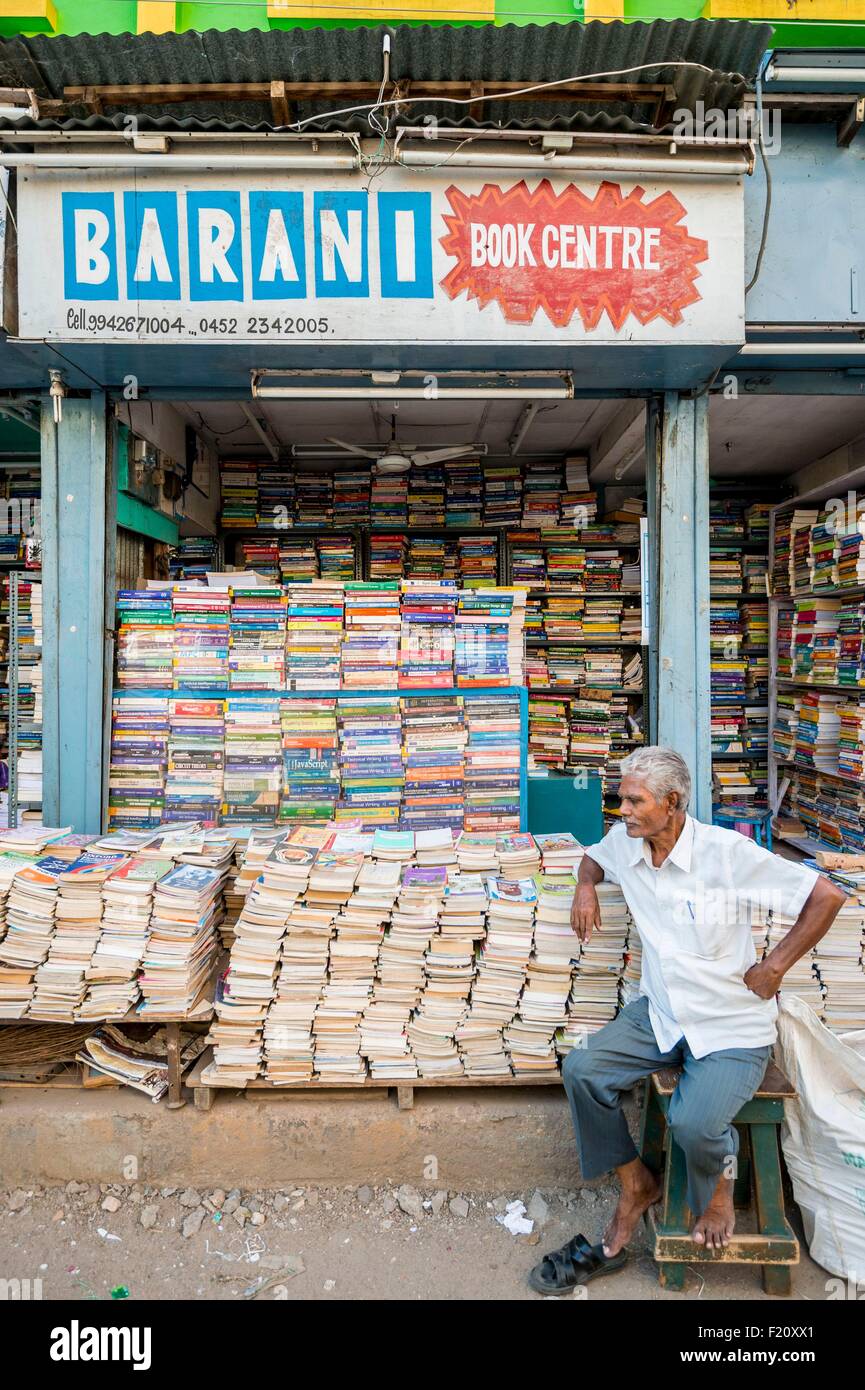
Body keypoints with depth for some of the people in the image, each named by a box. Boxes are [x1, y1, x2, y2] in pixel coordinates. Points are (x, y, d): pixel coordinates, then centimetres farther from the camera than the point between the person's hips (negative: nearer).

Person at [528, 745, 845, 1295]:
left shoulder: (726, 852, -22)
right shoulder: (623, 843, -3)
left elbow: (828, 896, -19)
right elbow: (594, 856, 23)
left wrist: (774, 966, -14)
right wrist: (586, 887, 1)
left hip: (733, 1028, -5)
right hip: (660, 1013, 6)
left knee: (694, 1123, -28)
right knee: (582, 1069, -13)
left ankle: (719, 1186, 12)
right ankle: (637, 1184, 12)